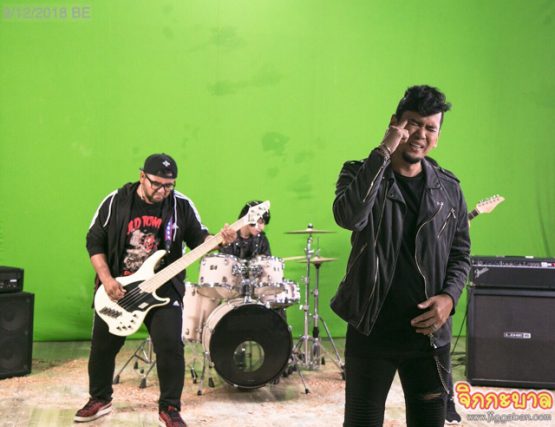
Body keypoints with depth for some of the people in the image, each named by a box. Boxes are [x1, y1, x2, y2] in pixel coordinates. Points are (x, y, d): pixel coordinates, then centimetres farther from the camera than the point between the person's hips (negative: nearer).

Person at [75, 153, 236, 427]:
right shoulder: (115, 202, -6)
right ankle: (100, 400, 35)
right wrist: (106, 279, -12)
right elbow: (94, 241, -2)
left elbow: (198, 238, 1)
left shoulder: (181, 205, -4)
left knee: (170, 347, -11)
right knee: (102, 346, 12)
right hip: (116, 288, 1)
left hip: (163, 289, -1)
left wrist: (219, 239, -21)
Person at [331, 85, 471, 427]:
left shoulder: (448, 188, 6)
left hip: (430, 333, 3)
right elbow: (348, 217, -25)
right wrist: (383, 152, -22)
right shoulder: (360, 174, -3)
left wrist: (449, 297, -7)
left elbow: (461, 254, 12)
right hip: (372, 331, -2)